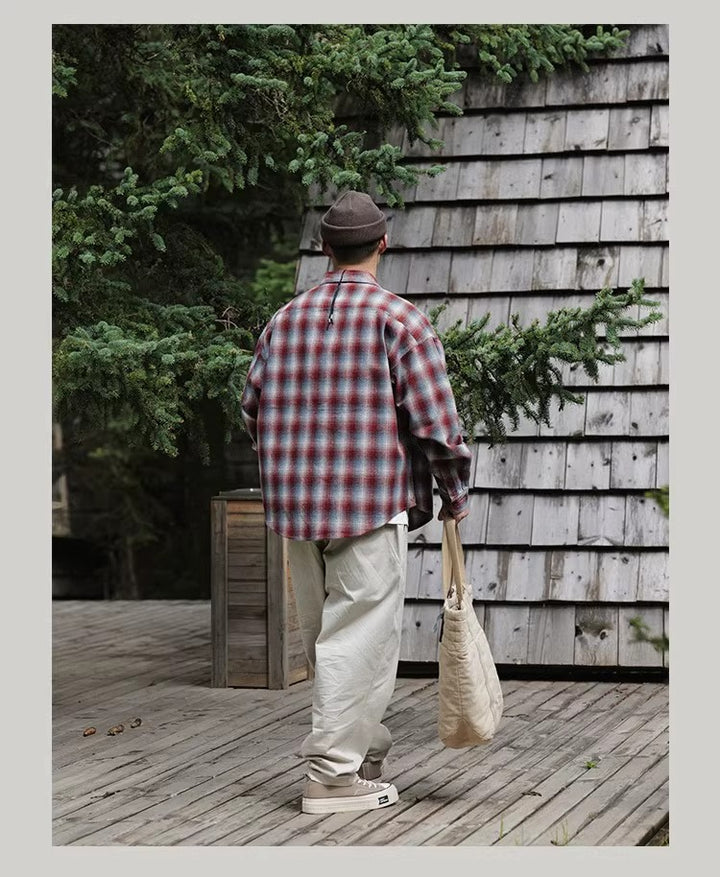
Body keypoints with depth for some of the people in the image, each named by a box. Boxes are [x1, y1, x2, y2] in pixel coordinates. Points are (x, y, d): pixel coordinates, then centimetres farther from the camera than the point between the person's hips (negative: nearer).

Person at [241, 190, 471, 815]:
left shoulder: (284, 321, 9)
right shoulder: (399, 320, -8)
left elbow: (255, 411, 14)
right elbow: (435, 420, -11)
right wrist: (454, 495, 3)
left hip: (297, 506, 6)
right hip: (373, 505, -6)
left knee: (325, 637, 15)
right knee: (359, 637, -2)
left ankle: (365, 747, 30)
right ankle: (335, 774, -2)